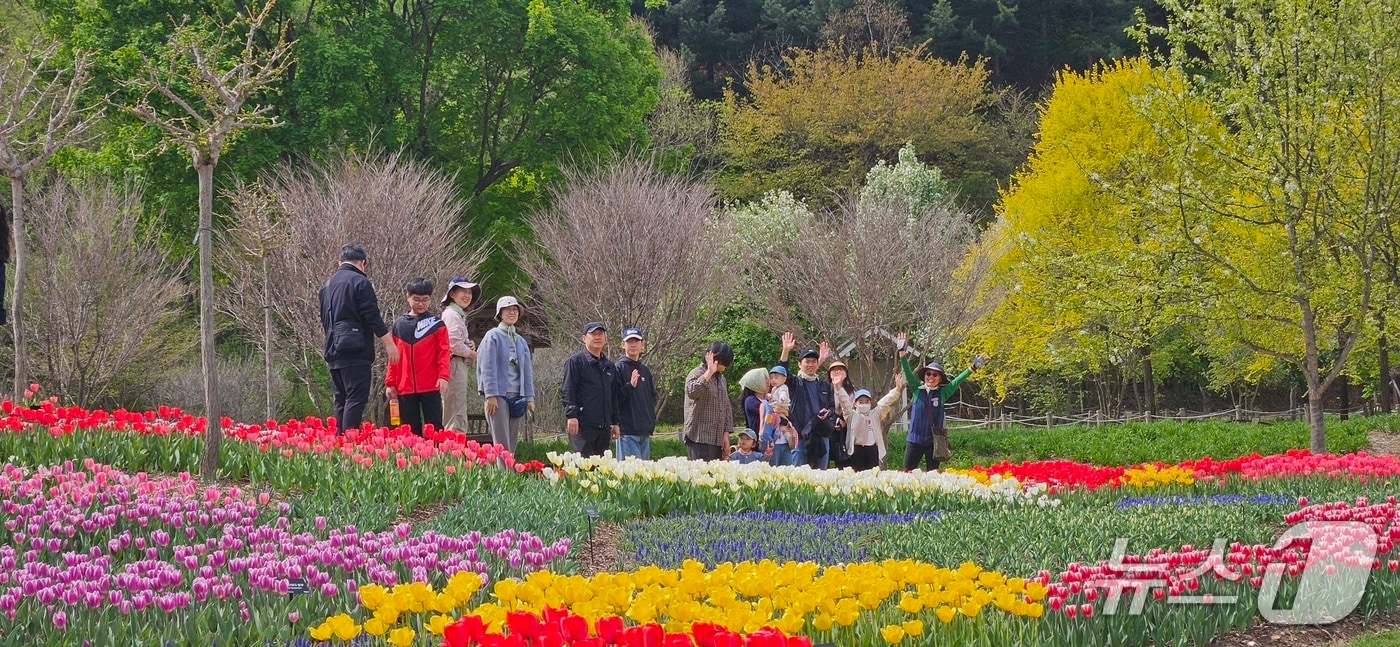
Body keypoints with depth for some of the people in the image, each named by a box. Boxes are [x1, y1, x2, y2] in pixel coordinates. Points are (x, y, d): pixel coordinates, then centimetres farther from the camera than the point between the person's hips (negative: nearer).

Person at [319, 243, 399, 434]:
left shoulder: (327, 285, 17)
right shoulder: (360, 282, -7)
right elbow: (372, 317, -11)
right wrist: (389, 343, -7)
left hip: (333, 352, 8)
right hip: (355, 351, -8)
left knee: (341, 400, 11)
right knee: (356, 398, -9)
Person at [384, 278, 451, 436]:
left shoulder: (436, 324, 4)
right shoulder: (399, 325, 12)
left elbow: (444, 352, -2)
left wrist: (443, 376, -15)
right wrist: (390, 383, 8)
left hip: (431, 387, -3)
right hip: (406, 387, 3)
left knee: (434, 427, -4)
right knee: (411, 430, 5)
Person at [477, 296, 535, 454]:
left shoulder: (520, 341, 17)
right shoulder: (493, 336, 0)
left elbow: (527, 371, 17)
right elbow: (488, 368, -7)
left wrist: (529, 398, 9)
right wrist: (491, 395, -15)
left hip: (517, 397, 6)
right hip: (498, 396, -6)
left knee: (512, 444, 5)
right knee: (502, 445, -12)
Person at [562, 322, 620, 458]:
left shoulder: (610, 366, 21)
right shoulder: (575, 361, 1)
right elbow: (568, 391, -6)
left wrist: (615, 422, 19)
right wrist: (571, 415, -16)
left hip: (604, 426, 7)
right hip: (583, 424, -7)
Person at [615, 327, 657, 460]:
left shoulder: (645, 371, 17)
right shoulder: (619, 368, -5)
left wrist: (651, 422, 14)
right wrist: (630, 386, -23)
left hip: (645, 432, 7)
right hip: (627, 430, -7)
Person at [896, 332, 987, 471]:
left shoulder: (942, 393, 3)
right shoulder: (917, 390, 3)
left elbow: (957, 381, -3)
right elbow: (908, 373, -5)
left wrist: (972, 368, -15)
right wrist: (902, 354, -18)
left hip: (933, 442, 0)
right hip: (914, 440, 0)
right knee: (908, 474, -1)